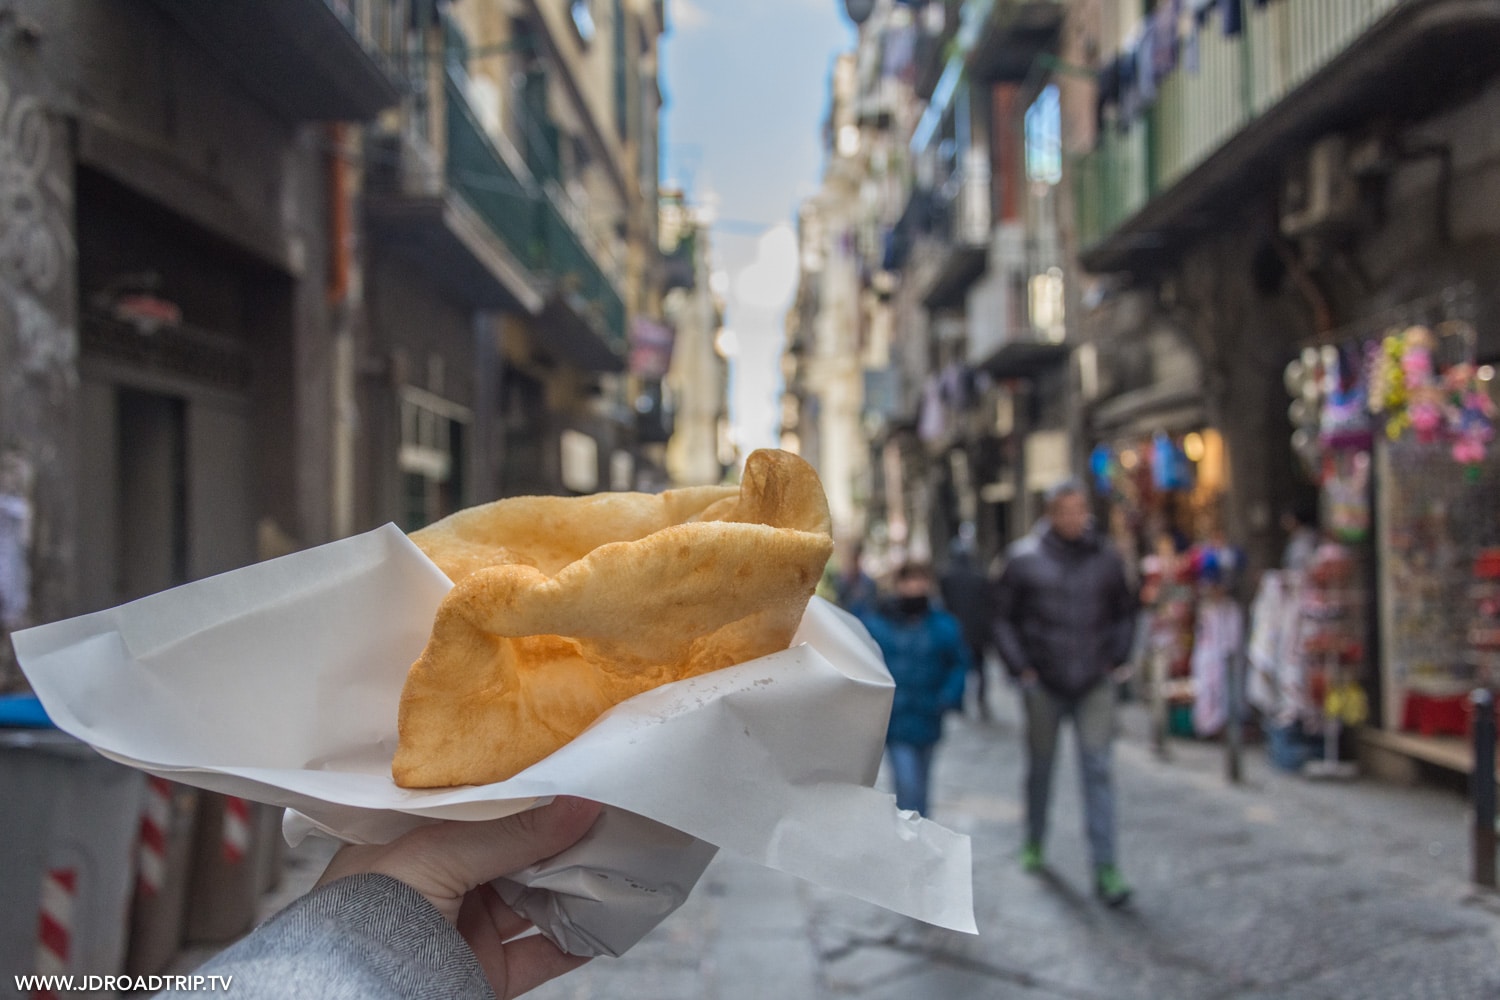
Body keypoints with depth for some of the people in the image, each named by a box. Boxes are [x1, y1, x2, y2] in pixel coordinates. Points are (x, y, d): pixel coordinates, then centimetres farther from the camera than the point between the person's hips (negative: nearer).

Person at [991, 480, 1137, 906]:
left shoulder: (1105, 559, 3)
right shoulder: (1024, 559, -3)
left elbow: (1124, 613, 16)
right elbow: (1004, 618, 2)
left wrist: (1115, 659, 6)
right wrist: (1020, 668, -5)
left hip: (1094, 684, 1)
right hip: (1043, 684, 0)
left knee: (1097, 769, -6)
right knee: (1040, 766, 14)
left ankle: (1105, 869, -5)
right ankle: (1034, 842, 36)